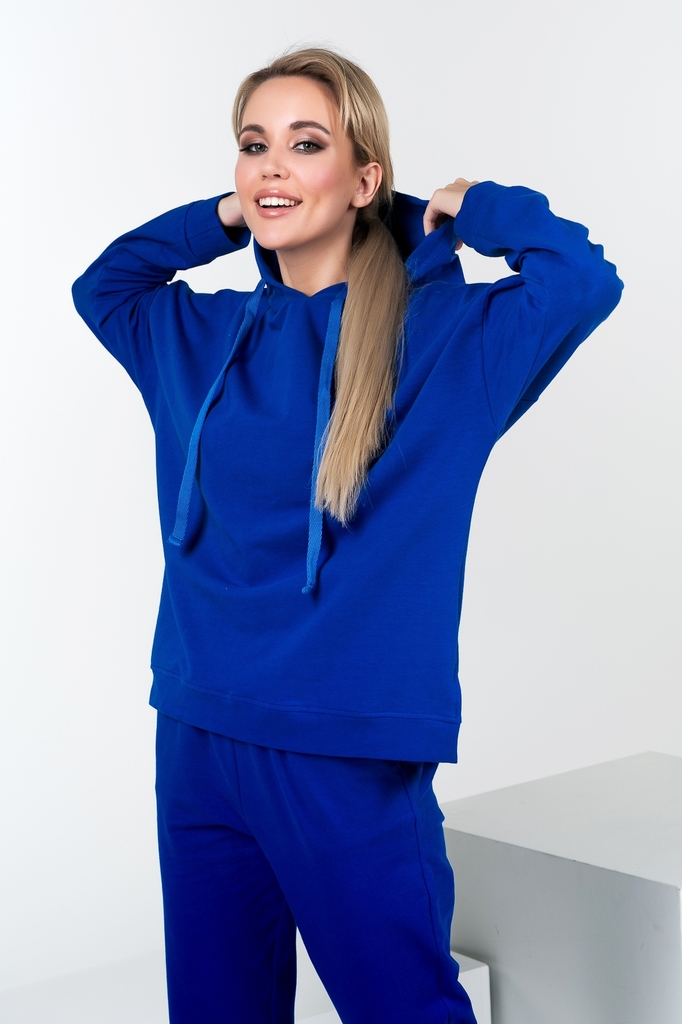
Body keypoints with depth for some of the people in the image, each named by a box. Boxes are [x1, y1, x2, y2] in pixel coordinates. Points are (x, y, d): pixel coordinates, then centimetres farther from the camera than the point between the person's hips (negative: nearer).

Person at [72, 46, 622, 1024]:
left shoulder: (445, 334, -6)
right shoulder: (202, 337, 10)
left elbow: (582, 281, -21)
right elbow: (98, 286, 27)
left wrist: (474, 208, -5)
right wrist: (218, 219, 15)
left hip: (352, 757, -5)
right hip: (198, 740, 5)